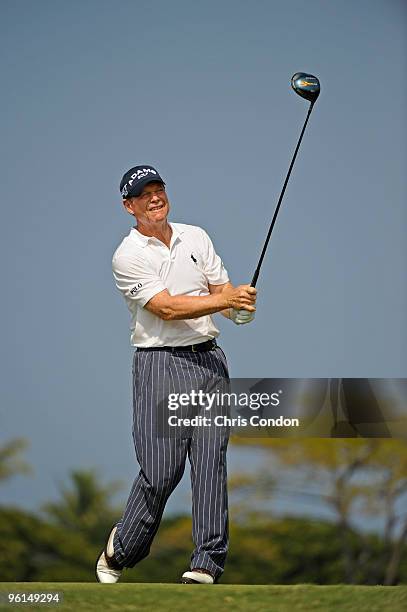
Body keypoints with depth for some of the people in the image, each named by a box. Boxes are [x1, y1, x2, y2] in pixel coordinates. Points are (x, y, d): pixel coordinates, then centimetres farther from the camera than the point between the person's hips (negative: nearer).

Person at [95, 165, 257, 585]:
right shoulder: (128, 256, -5)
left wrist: (239, 308, -11)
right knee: (161, 471, -8)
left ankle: (206, 564, -3)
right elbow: (166, 307, -15)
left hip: (209, 360, 5)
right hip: (161, 364, -5)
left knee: (211, 463, -4)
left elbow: (222, 290, 13)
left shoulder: (195, 237, 14)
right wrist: (225, 300, -22)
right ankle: (118, 554, 12)